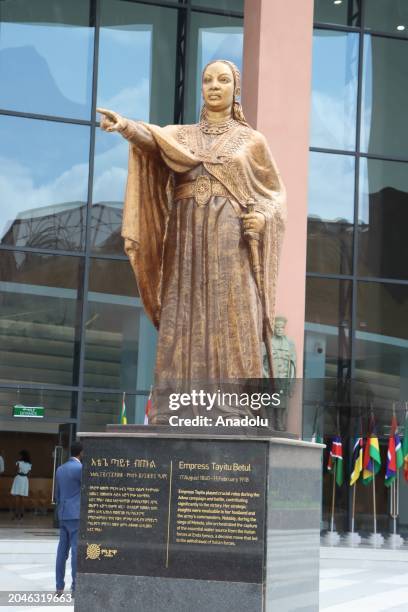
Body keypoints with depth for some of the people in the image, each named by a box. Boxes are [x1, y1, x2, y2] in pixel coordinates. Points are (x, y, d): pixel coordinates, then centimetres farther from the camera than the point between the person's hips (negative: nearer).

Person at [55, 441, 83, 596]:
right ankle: (76, 587, -8)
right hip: (77, 515, -8)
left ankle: (59, 586, 8)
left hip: (64, 515, 8)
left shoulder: (60, 469, 13)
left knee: (62, 551, 8)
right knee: (77, 550, -6)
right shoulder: (80, 468, -13)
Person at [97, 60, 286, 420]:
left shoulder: (252, 140, 12)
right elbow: (152, 138, -9)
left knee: (231, 330, -8)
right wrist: (125, 126, -32)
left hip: (231, 245, -1)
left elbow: (276, 193, 15)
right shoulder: (179, 135, 14)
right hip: (187, 244, 2)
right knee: (183, 330, -5)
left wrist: (263, 217, -7)